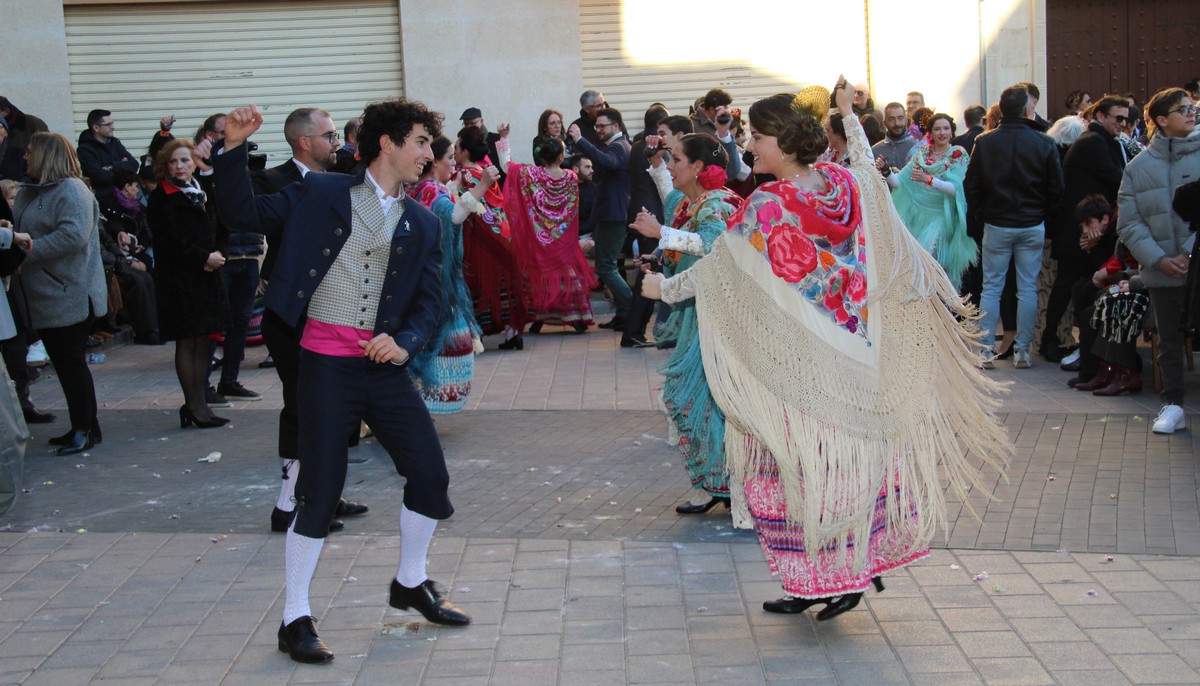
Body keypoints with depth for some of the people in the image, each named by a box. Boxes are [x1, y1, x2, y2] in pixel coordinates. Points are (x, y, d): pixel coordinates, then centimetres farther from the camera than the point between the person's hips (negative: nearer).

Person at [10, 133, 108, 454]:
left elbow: (73, 234, -24)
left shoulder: (72, 190, -13)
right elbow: (17, 227, 15)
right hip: (45, 295, 9)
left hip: (69, 296, -9)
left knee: (70, 361, -4)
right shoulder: (29, 192, 17)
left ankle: (85, 429, 6)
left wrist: (30, 250, -22)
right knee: (63, 361, 12)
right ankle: (83, 427, 20)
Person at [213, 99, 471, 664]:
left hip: (385, 365, 5)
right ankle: (294, 620, 12)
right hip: (326, 364, -5)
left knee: (430, 474, 7)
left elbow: (427, 304, 10)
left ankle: (410, 583, 32)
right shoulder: (322, 193, 1)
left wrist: (405, 342, -10)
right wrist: (234, 148, -11)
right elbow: (243, 214, 1)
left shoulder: (422, 224, 11)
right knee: (320, 491, -2)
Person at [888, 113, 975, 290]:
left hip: (940, 216, -4)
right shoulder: (922, 153, 10)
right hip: (917, 214, 4)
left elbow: (956, 188, -14)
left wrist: (928, 179, -26)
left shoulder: (958, 154, 0)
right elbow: (900, 181, 3)